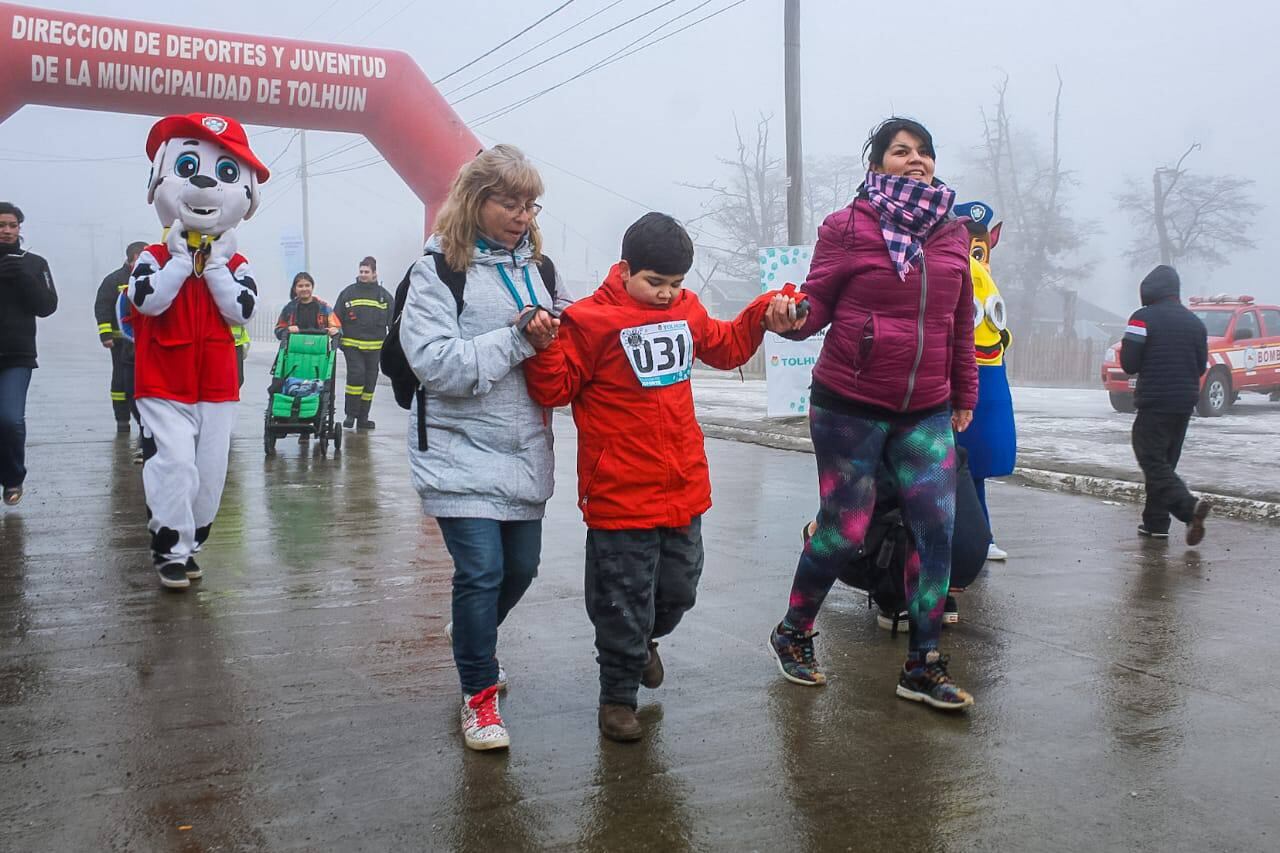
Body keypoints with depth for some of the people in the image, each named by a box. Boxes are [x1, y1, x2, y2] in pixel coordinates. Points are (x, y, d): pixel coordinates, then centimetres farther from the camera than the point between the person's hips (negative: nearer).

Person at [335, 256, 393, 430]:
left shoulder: (384, 295, 8)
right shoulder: (348, 292, 5)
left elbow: (393, 321, 9)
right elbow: (336, 318, 7)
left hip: (374, 346, 2)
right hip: (351, 344, -2)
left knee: (370, 381, 6)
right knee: (356, 373, -18)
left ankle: (362, 418, 16)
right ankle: (350, 414, -5)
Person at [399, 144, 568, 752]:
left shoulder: (537, 265, 10)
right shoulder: (438, 270, -8)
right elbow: (436, 362, -19)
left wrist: (552, 338, -5)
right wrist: (517, 337, -22)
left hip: (525, 450, 6)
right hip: (461, 452, -6)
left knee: (521, 567, 14)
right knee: (481, 571, -9)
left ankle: (473, 646, 44)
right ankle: (479, 696, 12)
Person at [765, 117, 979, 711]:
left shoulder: (951, 232, 9)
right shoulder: (847, 227, -5)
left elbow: (961, 324, 15)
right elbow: (817, 304, -6)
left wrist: (965, 396, 17)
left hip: (926, 412, 5)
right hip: (850, 407, -5)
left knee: (936, 528, 0)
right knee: (844, 531, 2)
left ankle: (921, 666, 15)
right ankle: (793, 634, 27)